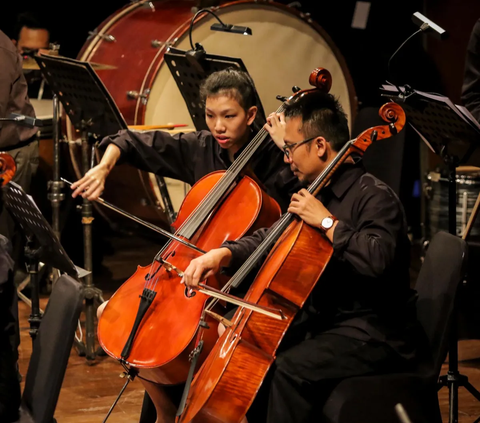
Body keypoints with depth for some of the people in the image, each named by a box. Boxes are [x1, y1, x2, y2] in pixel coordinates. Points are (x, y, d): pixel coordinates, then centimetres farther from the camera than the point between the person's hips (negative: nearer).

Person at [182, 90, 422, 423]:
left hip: (374, 335, -9)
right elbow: (269, 240, 18)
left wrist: (327, 222, -24)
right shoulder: (319, 193, 13)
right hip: (323, 321, 10)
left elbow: (377, 260, -32)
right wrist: (222, 254, 1)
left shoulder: (375, 197, -15)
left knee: (290, 368, -28)